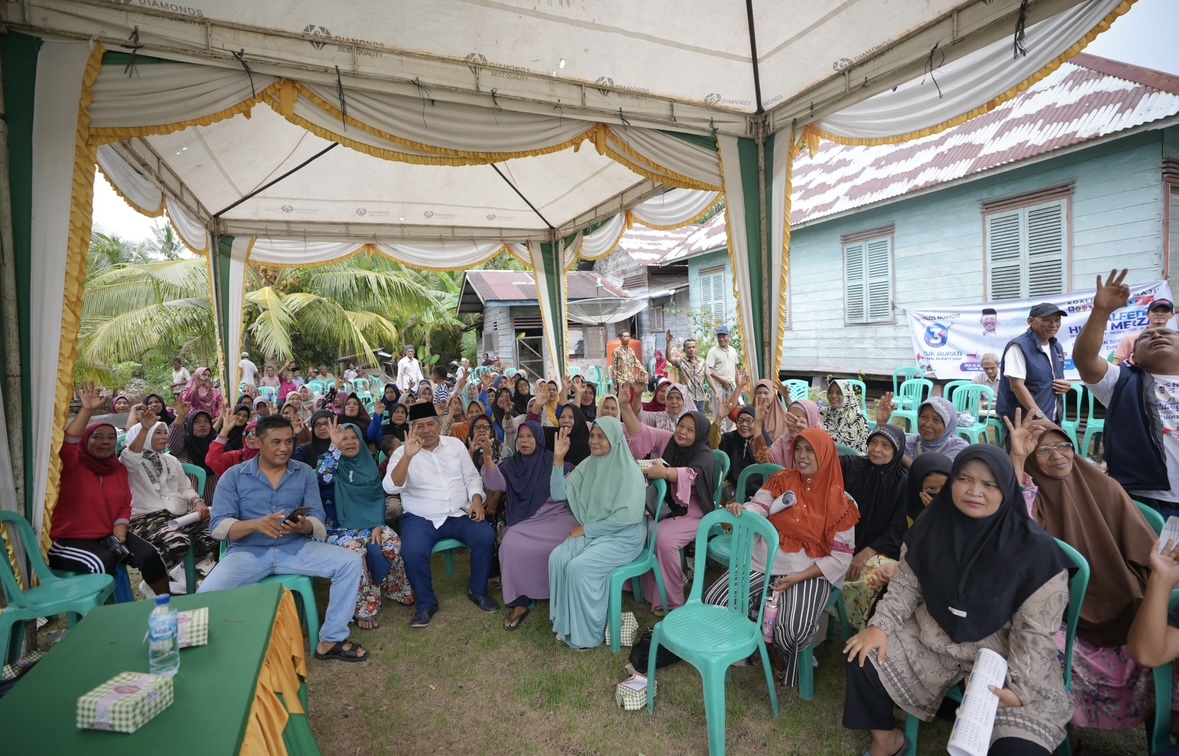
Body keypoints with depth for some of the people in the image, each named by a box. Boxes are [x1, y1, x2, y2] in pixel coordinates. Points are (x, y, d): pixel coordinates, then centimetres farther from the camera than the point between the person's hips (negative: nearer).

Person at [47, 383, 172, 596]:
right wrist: (86, 410, -38)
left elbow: (124, 508, 9)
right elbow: (66, 443, -29)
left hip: (109, 535, 5)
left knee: (150, 554, -14)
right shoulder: (72, 465, -6)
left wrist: (119, 535, -7)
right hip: (70, 538, -5)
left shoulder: (118, 469, 8)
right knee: (103, 562, -32)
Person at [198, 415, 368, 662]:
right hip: (248, 551, -1)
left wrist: (303, 526, -24)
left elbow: (317, 519, 1)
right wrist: (255, 524, -26)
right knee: (207, 594, -29)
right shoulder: (233, 476, 1)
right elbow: (218, 526, -7)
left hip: (296, 547, 2)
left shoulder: (305, 473, 6)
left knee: (351, 562, -18)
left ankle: (331, 640, -3)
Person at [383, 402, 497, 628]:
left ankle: (478, 591, 4)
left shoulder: (456, 444, 7)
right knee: (412, 552, -30)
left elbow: (472, 477, 11)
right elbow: (391, 488, -17)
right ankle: (426, 603, -2)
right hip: (421, 518, -2)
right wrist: (408, 456, -30)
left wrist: (476, 499, -8)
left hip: (460, 514, 2)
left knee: (486, 537, -21)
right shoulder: (403, 453, -2)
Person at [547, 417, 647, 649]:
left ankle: (585, 633, -4)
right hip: (591, 532, 6)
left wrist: (586, 529, -17)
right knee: (557, 558, -16)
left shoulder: (629, 471, -16)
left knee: (579, 567, -25)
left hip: (623, 536, -6)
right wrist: (558, 460, -13)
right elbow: (558, 494, -1)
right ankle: (566, 622, 1)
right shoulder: (588, 465, 3)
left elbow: (626, 517, -22)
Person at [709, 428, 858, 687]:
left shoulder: (839, 501, -4)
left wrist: (798, 578, -15)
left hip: (809, 572, -3)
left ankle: (793, 665, 10)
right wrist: (740, 510, -32)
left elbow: (840, 558, -5)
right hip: (764, 561, 3)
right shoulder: (781, 480, 4)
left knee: (793, 631, -28)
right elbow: (756, 510, -6)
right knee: (714, 600, -13)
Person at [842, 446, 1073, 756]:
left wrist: (1019, 688, -23)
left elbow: (1035, 632, -14)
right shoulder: (931, 526, -6)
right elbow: (905, 585, 3)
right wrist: (880, 625, -10)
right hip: (931, 642, 4)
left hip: (1002, 659, -3)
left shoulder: (1036, 550, -17)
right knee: (862, 657, -10)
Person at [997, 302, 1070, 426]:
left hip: (1052, 420, 9)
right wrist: (1041, 417, -23)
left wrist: (1065, 386, 1)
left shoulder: (1057, 347, 12)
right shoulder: (1019, 346, -15)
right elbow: (1017, 386, -21)